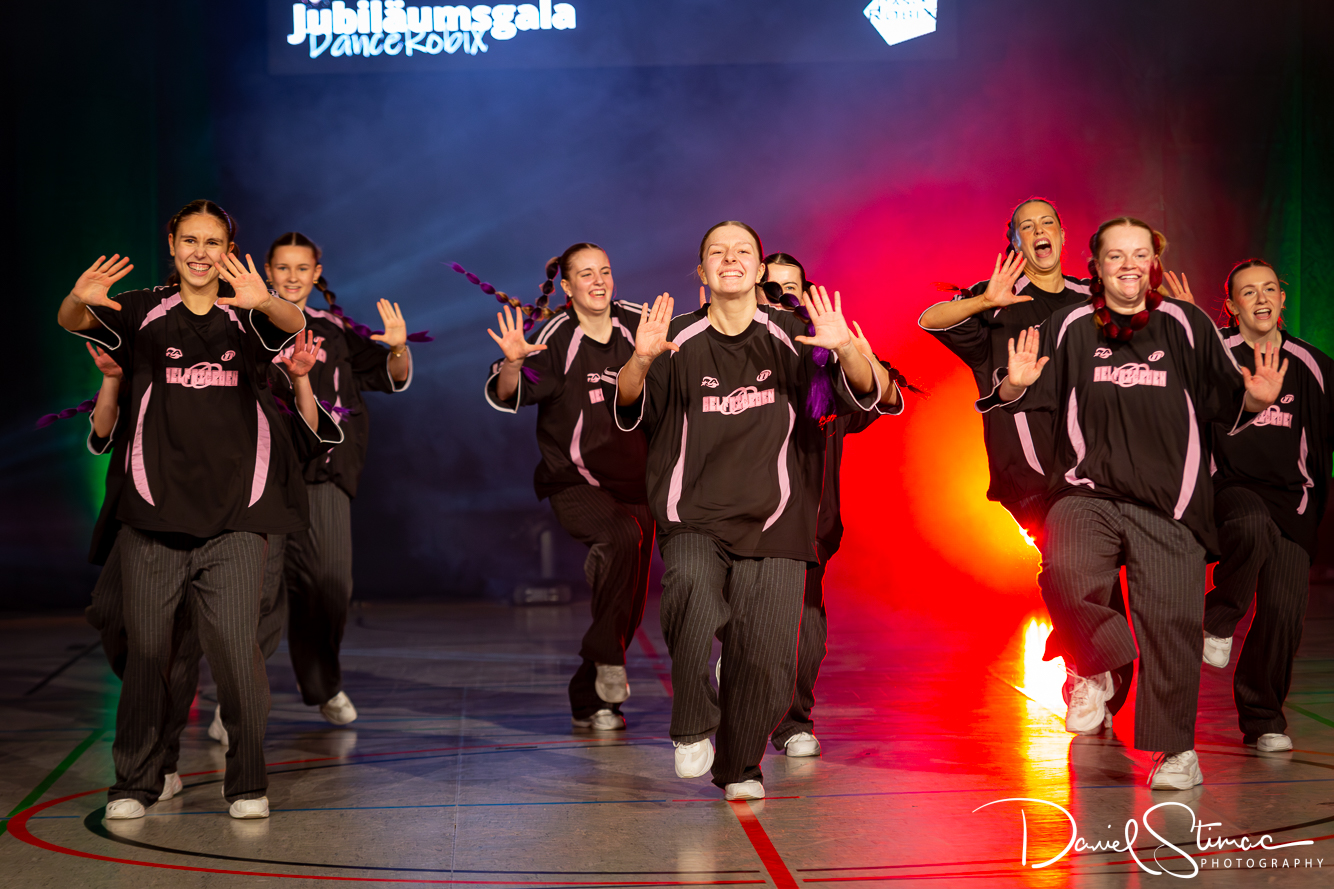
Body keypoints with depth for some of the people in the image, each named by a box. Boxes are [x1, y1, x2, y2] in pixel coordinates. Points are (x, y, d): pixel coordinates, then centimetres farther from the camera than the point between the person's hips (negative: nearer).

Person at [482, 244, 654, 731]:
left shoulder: (637, 323, 1)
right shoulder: (557, 339, -9)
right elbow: (507, 397, -19)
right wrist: (512, 363, -39)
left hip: (634, 480, 5)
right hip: (575, 483, -5)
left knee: (630, 598, 6)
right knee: (622, 536, -33)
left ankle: (588, 700, 21)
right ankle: (607, 659, -19)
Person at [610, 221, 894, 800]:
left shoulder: (792, 338, 5)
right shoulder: (680, 341, 5)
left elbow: (864, 395, -3)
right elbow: (627, 405, -6)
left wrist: (846, 352, -26)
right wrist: (641, 360, -28)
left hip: (772, 521, 1)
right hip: (695, 518, -1)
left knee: (766, 654, -4)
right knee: (692, 594, -30)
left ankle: (739, 768, 21)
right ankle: (692, 729, -9)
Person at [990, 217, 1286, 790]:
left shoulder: (1185, 325, 7)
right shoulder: (1071, 327, 8)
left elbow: (1226, 405, 10)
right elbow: (1022, 399, 9)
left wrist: (1257, 399, -10)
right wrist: (1016, 385, -13)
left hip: (1168, 502, 0)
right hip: (1087, 490, 0)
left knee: (1170, 617, -5)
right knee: (1066, 573, -27)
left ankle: (1176, 750, 13)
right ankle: (1096, 668, 4)